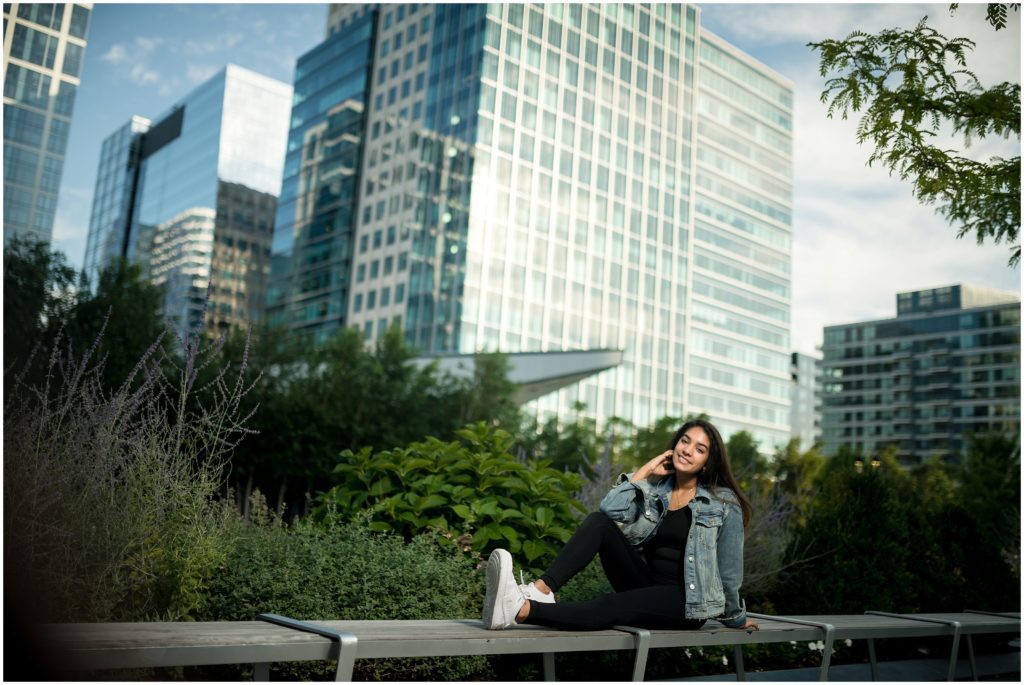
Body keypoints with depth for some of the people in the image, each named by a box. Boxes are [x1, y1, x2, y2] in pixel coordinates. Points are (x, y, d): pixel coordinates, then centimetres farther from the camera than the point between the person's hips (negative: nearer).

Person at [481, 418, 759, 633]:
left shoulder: (724, 503, -3)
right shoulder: (655, 488, 6)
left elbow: (729, 568, 2)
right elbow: (611, 509, -12)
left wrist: (736, 618, 7)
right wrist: (645, 470, -8)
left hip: (687, 601, -4)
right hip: (645, 584, 4)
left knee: (610, 607, -34)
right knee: (599, 521, -18)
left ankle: (520, 610, -49)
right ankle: (541, 590, -36)